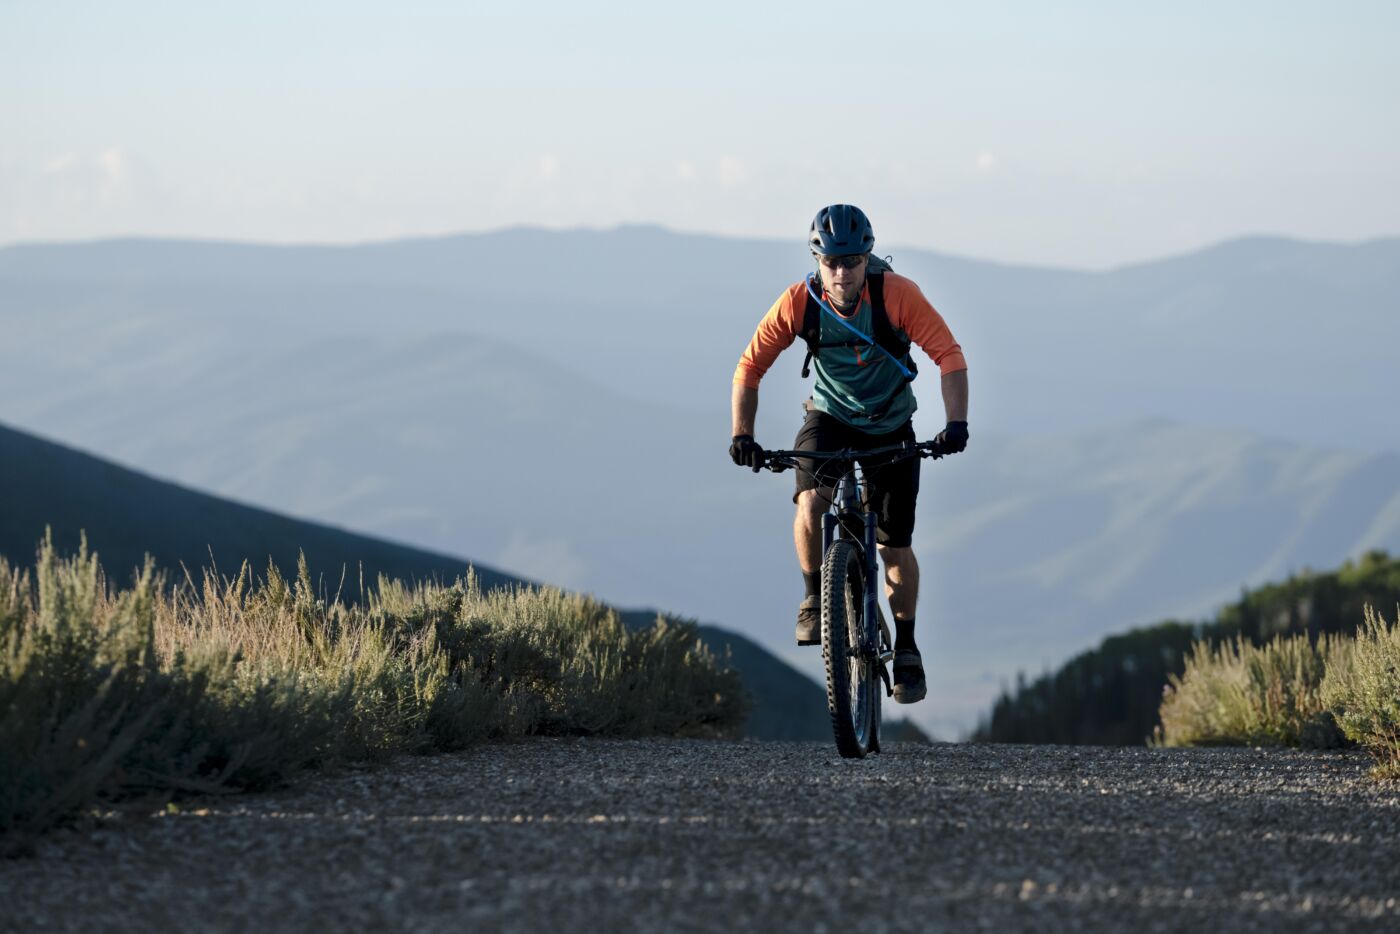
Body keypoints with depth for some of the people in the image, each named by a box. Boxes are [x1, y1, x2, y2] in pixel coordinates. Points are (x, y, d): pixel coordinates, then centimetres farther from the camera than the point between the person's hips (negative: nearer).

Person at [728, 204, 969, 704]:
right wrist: (742, 435, -23)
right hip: (829, 419, 0)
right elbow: (751, 367, -12)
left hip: (891, 428, 0)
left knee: (895, 547, 1)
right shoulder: (798, 303, -21)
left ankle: (906, 650, 22)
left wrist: (956, 422, -39)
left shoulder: (897, 294, -25)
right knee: (811, 500, -29)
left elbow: (949, 355, -26)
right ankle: (814, 601, -5)